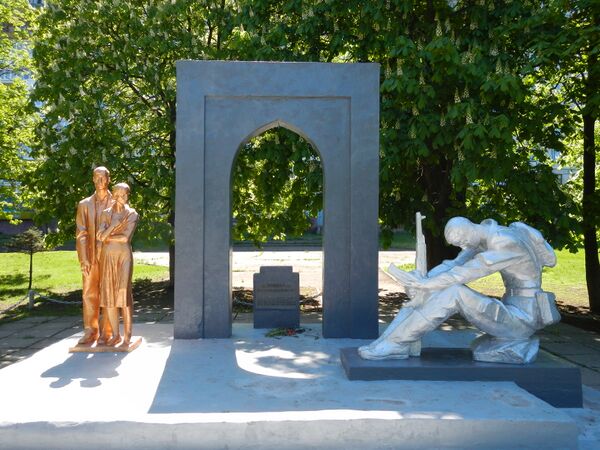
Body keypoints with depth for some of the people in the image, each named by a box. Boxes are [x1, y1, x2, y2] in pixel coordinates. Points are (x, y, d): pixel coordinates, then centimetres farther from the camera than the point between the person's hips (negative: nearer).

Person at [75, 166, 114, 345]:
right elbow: (81, 234, 4)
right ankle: (91, 331, 11)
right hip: (91, 256, 2)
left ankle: (107, 332, 7)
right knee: (89, 294, 3)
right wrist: (83, 259, -6)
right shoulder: (84, 204, 11)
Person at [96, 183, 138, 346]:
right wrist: (114, 223, -12)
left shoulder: (132, 214, 1)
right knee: (108, 294, 2)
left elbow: (126, 237, -10)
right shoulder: (106, 213, 9)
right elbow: (101, 236, -4)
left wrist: (107, 237, -3)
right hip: (107, 256, 3)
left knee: (123, 293, -12)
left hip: (124, 256, -3)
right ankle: (115, 334, 10)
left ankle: (127, 335, -8)